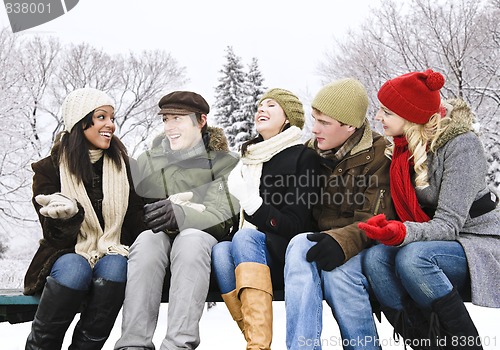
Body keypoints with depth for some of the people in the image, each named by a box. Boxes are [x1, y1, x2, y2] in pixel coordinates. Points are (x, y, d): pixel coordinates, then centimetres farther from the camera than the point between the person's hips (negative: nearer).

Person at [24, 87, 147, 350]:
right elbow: (56, 238, -5)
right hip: (68, 255, -1)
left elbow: (136, 219, 7)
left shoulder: (123, 166, 9)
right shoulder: (49, 169, 1)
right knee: (74, 269, -35)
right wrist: (68, 213, -29)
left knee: (115, 266, -32)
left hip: (111, 254, 2)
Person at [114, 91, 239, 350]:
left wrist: (181, 215, -31)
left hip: (204, 239, -2)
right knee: (147, 240, -33)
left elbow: (221, 216, -10)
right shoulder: (148, 161, 15)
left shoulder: (226, 163, 6)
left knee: (191, 238, -36)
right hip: (158, 239, 2)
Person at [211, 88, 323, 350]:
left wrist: (252, 203, -18)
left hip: (284, 253, -4)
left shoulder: (304, 157, 1)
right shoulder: (248, 159, 19)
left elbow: (297, 224, -8)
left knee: (245, 237, -33)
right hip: (249, 257, 4)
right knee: (220, 250, -28)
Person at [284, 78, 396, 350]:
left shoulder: (378, 156, -6)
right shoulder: (311, 152, 10)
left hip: (364, 249, -4)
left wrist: (344, 240, -32)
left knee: (337, 268, -36)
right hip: (320, 239, 4)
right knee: (300, 245, -31)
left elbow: (376, 220, -14)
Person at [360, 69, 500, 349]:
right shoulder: (404, 148, 4)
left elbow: (448, 224, -23)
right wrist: (387, 229, -13)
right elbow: (406, 213, 7)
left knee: (412, 257, -34)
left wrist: (403, 233, -40)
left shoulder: (461, 144, -17)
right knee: (376, 257, -24)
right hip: (431, 245, 6)